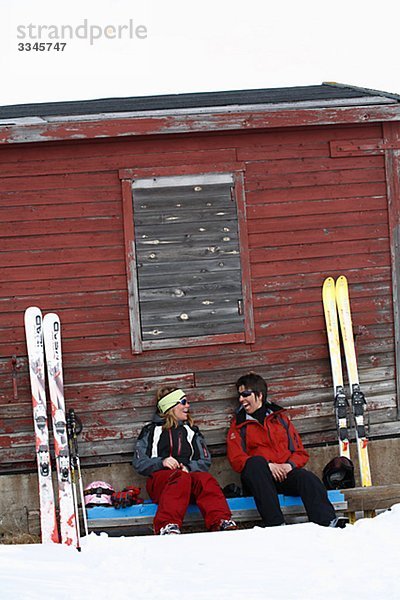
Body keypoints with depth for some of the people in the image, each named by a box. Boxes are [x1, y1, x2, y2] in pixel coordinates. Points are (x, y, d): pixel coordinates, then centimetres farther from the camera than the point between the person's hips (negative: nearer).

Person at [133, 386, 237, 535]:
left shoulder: (191, 430, 28)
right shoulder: (151, 431, 20)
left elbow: (205, 461, 19)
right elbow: (139, 463, 10)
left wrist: (189, 467, -3)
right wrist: (162, 462, -9)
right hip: (159, 479, -2)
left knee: (204, 478, -35)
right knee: (181, 478, -39)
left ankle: (223, 523, -59)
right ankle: (168, 526, -62)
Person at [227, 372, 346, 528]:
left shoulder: (280, 417, 22)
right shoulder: (239, 425, 17)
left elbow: (300, 452, 16)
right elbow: (236, 459, 2)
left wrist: (289, 465, -9)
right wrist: (268, 466, -14)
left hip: (285, 473, 2)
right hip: (258, 479, -2)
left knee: (307, 478, -31)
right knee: (255, 462, -36)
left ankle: (328, 522, -50)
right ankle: (275, 525, -47)